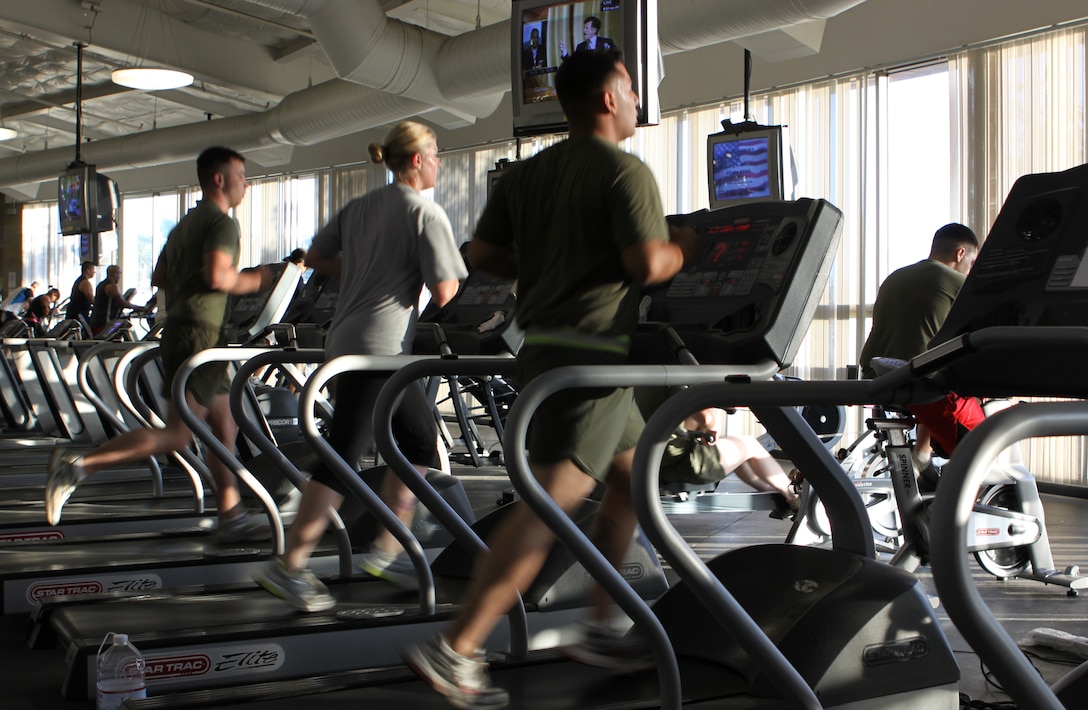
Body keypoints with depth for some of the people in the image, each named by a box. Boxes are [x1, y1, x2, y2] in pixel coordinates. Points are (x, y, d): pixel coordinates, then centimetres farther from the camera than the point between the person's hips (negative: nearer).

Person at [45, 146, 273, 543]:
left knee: (225, 428, 11)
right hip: (201, 336, -10)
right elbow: (218, 276, -24)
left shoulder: (185, 224, 21)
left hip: (179, 329, 10)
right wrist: (255, 281, -9)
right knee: (178, 435, -12)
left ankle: (231, 517, 12)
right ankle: (78, 466, -15)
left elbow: (158, 278, 22)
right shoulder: (223, 223, -9)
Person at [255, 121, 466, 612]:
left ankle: (385, 551, 18)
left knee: (420, 441, 16)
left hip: (346, 340, 9)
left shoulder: (360, 207, 14)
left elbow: (315, 257, 19)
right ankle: (290, 567, -3)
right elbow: (444, 293, -13)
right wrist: (452, 273, 9)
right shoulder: (426, 213, -9)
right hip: (377, 349, -9)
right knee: (343, 456, -7)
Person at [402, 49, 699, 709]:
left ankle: (601, 630, 22)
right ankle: (455, 649, -12)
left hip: (542, 344, 9)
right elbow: (647, 264, -18)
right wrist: (684, 247, 3)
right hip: (593, 355, -9)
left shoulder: (527, 172, 13)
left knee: (631, 476, 20)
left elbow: (482, 254, 12)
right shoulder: (627, 171, -9)